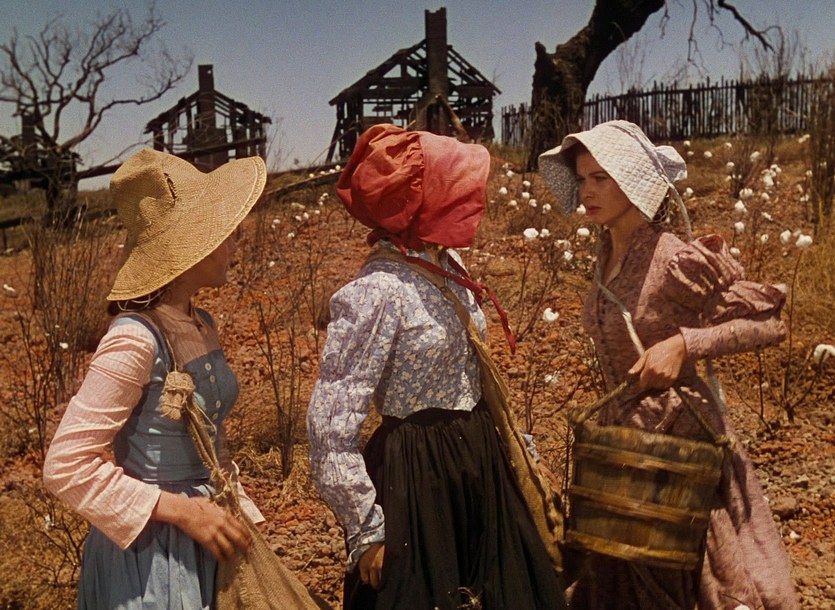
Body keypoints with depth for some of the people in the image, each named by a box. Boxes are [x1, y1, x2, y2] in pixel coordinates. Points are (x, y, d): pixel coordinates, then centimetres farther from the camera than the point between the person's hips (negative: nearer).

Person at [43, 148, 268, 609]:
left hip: (207, 544, 7)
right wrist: (182, 511, -20)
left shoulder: (201, 328, 2)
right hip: (150, 550, -7)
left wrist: (240, 516, 7)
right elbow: (66, 467, -21)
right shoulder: (136, 340, -22)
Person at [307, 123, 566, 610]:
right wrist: (368, 530, -18)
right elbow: (331, 426, -21)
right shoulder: (377, 292, -22)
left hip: (480, 466, 8)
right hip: (417, 478, -8)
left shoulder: (448, 266, 3)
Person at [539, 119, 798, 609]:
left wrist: (684, 344, -28)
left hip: (682, 428, -7)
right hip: (621, 432, 7)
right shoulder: (607, 257, 1)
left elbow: (768, 321, -16)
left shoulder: (676, 259, -20)